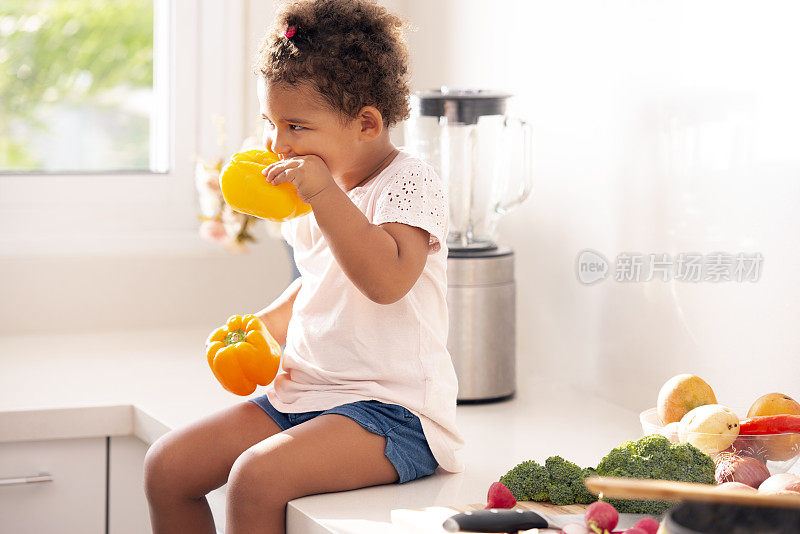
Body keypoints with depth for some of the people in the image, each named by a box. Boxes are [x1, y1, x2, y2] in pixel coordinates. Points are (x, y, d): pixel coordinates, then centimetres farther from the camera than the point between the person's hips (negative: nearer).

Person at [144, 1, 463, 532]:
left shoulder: (410, 184, -12)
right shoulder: (312, 196, 13)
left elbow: (386, 279, -29)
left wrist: (323, 192, -29)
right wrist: (271, 321, 12)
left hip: (391, 408, -9)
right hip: (302, 394, 9)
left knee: (257, 477, -30)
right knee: (168, 466, -1)